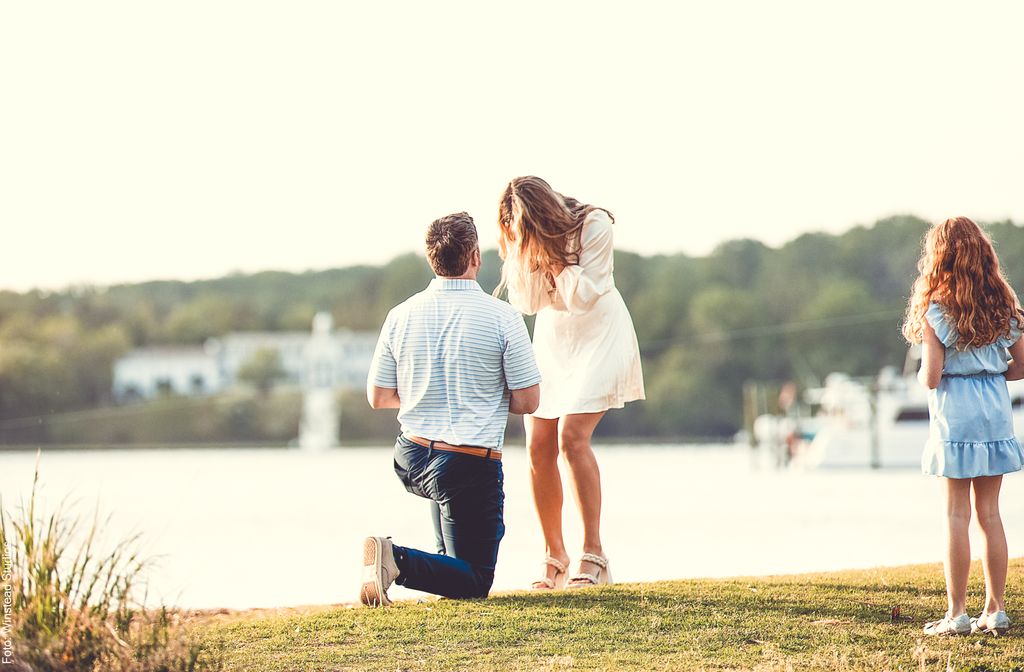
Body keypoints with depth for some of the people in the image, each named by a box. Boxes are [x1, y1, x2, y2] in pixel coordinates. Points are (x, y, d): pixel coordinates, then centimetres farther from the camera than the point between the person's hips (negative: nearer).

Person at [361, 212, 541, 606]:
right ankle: (397, 563, -21)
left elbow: (377, 397, 6)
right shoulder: (502, 318, -12)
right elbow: (527, 402, -8)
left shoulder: (402, 316, -1)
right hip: (472, 467, -5)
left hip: (410, 459, 5)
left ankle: (449, 558, 32)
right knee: (474, 583, 3)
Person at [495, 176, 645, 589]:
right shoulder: (522, 239, -10)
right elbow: (527, 303, -14)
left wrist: (552, 255, -29)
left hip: (599, 335, -5)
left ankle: (593, 556, -17)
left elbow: (581, 296, -23)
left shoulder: (593, 225, -22)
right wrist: (523, 248, -25)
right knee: (538, 446, -4)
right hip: (552, 338, 5)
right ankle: (554, 559, 9)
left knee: (571, 436, -21)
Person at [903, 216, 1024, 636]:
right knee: (989, 513, 9)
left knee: (957, 515, 0)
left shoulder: (935, 309, -10)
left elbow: (931, 378, -14)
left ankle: (957, 614, 1)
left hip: (955, 414, -4)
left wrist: (922, 376, 8)